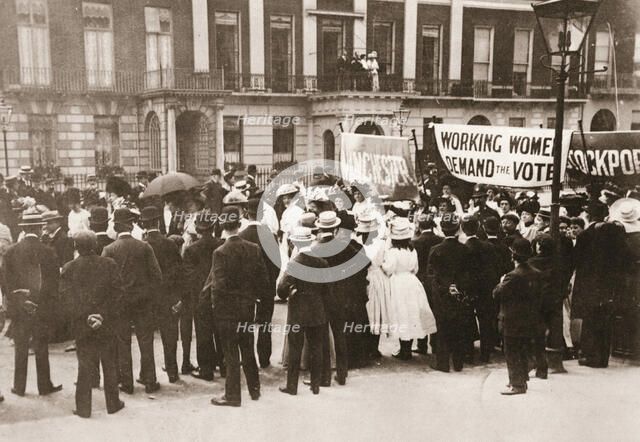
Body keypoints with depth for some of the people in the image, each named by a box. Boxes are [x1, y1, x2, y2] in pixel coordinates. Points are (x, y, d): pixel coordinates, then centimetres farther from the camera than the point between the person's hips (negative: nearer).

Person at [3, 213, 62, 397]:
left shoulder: (11, 251, -4)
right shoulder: (47, 252, -10)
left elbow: (5, 279, 0)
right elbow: (54, 280, -7)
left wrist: (13, 300, 7)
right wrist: (49, 302, 3)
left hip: (17, 307, 2)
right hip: (42, 306, -1)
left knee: (20, 348, 11)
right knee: (41, 348, 9)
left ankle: (19, 387, 18)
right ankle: (44, 386, 16)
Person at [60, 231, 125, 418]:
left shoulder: (69, 268, -4)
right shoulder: (109, 264, -4)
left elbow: (66, 296, -7)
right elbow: (117, 292, -7)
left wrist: (85, 316, -9)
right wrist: (104, 315, -7)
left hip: (81, 324, 0)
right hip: (107, 325, 0)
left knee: (85, 365, 10)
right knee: (109, 364, 12)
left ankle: (83, 407, 13)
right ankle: (113, 403, 21)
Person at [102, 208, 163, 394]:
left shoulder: (109, 250, -7)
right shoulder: (144, 247, -6)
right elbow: (157, 276, -7)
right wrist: (150, 296, 6)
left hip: (119, 302, 0)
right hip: (143, 302, 1)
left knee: (122, 343, 9)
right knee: (146, 342, 9)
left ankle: (126, 383, 14)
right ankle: (149, 381, 14)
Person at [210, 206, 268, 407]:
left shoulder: (221, 252, -17)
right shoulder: (254, 249, -2)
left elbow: (219, 285, -20)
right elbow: (264, 279, 0)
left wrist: (215, 302, -3)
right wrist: (251, 295, 12)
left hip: (227, 309, -5)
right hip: (248, 307, 5)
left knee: (231, 353, 4)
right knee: (248, 349, 18)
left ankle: (232, 395, 12)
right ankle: (254, 389, 29)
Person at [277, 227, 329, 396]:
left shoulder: (294, 263, -15)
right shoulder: (322, 262, -4)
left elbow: (282, 290, -20)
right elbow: (327, 290, 1)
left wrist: (289, 293, 1)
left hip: (297, 313, -3)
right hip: (318, 313, 4)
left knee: (295, 350, 6)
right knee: (316, 349, 13)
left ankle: (292, 386, 14)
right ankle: (316, 385, 20)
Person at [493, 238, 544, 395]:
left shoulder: (513, 276, -21)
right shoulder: (536, 274, 2)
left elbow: (497, 294, -18)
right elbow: (539, 296, 10)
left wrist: (501, 283, 1)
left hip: (513, 322, -8)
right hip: (530, 321, 8)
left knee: (512, 353, 1)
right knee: (523, 352, 18)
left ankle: (517, 384, 4)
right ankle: (522, 380, 27)